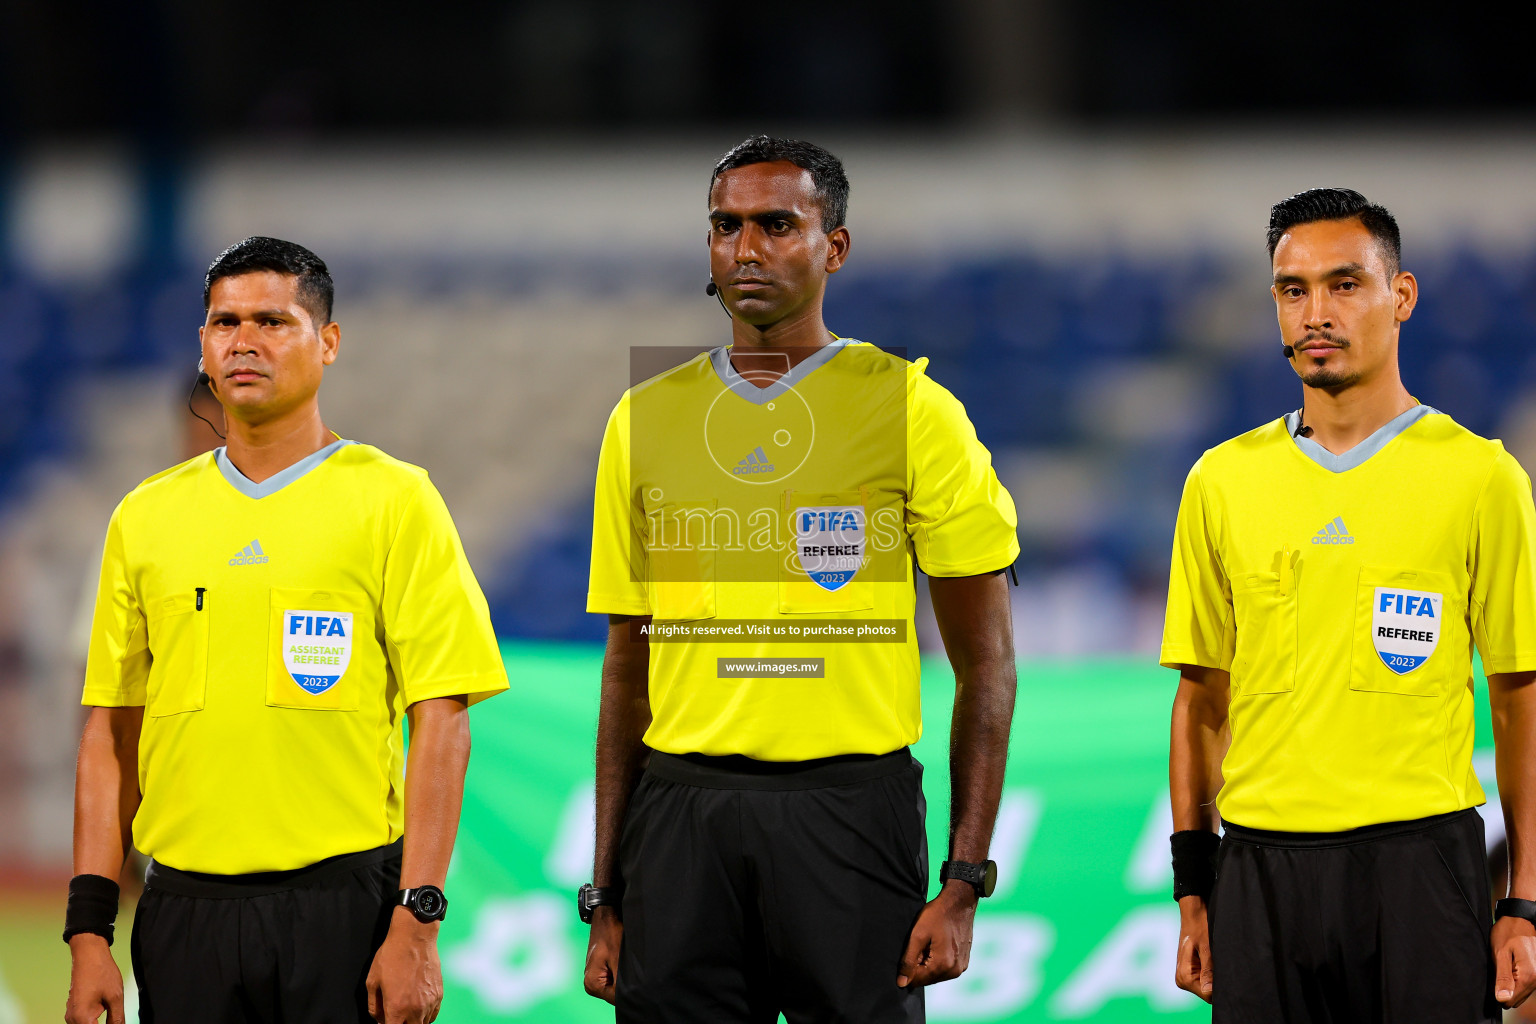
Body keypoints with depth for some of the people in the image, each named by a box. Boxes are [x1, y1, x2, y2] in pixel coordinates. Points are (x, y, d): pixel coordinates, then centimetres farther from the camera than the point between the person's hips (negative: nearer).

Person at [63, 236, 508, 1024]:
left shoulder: (393, 500, 1)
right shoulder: (146, 516, 11)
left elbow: (440, 723, -5)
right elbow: (111, 729, 12)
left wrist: (418, 923, -12)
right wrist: (89, 929, 4)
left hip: (343, 901, -3)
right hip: (183, 911, 3)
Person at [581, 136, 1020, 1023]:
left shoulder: (911, 409, 1)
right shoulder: (647, 418, 11)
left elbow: (986, 665, 1)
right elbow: (628, 673, 15)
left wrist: (963, 885, -7)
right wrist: (604, 899, 10)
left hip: (848, 807, -3)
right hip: (681, 813, 3)